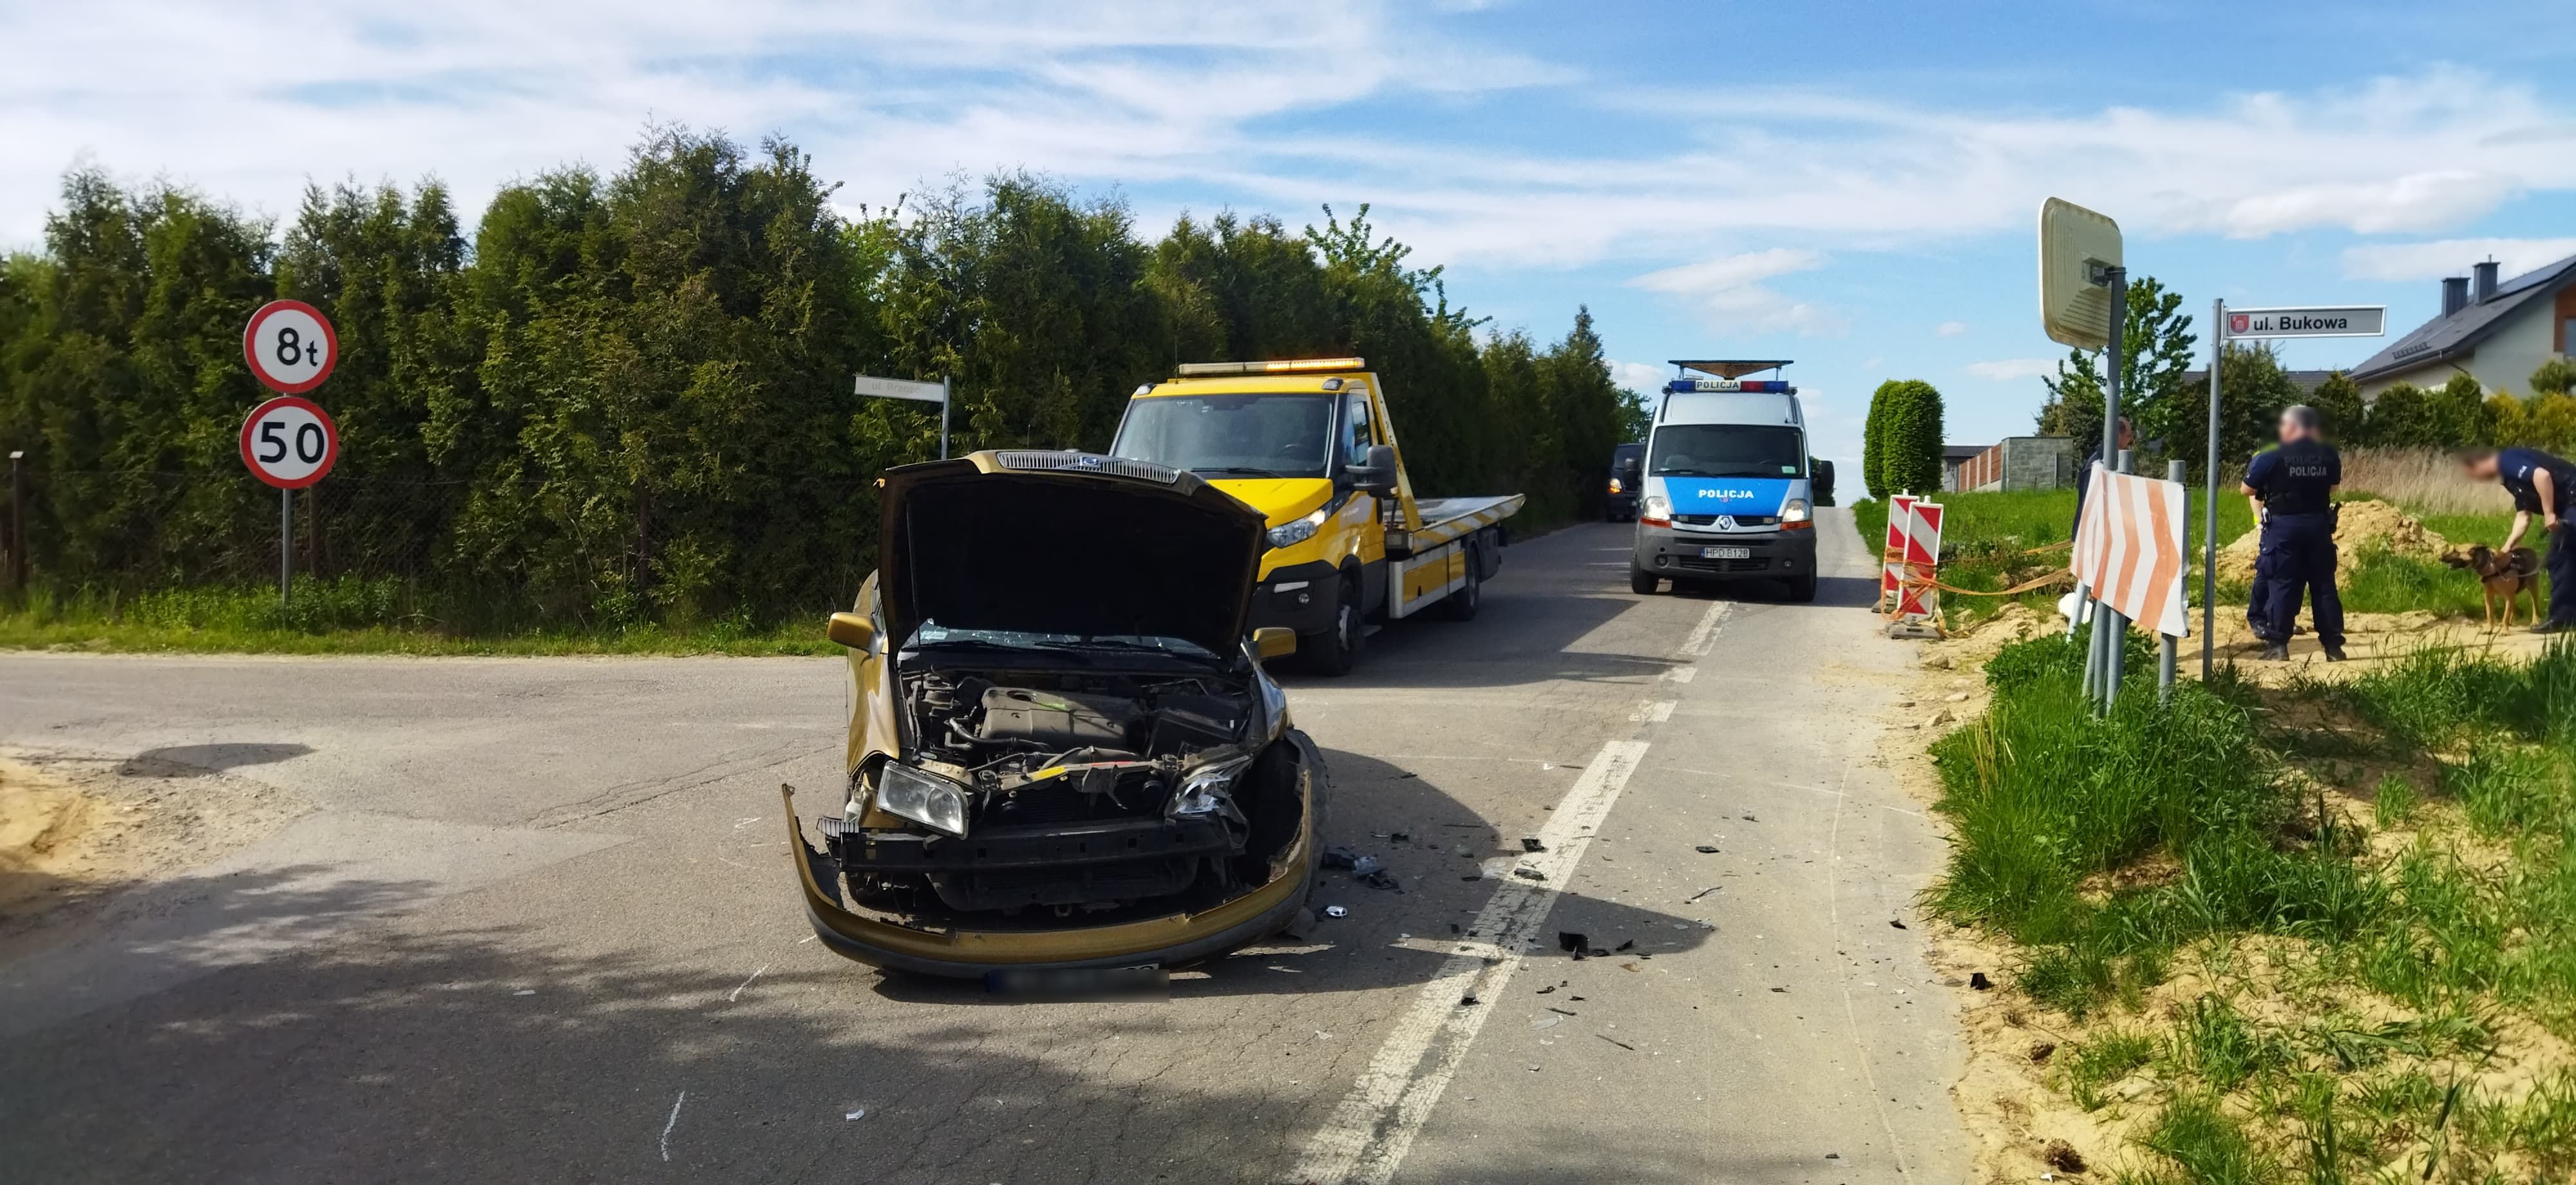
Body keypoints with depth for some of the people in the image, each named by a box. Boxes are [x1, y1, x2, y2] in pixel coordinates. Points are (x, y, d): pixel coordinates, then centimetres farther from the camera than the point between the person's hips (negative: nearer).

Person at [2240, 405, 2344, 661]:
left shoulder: (2273, 458, -12)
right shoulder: (2329, 455, 2)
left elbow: (2246, 490, -4)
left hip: (2284, 527, -4)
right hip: (2319, 525, 4)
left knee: (2281, 585, 2)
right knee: (2324, 584, 9)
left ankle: (2278, 644, 0)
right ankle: (2333, 644, 12)